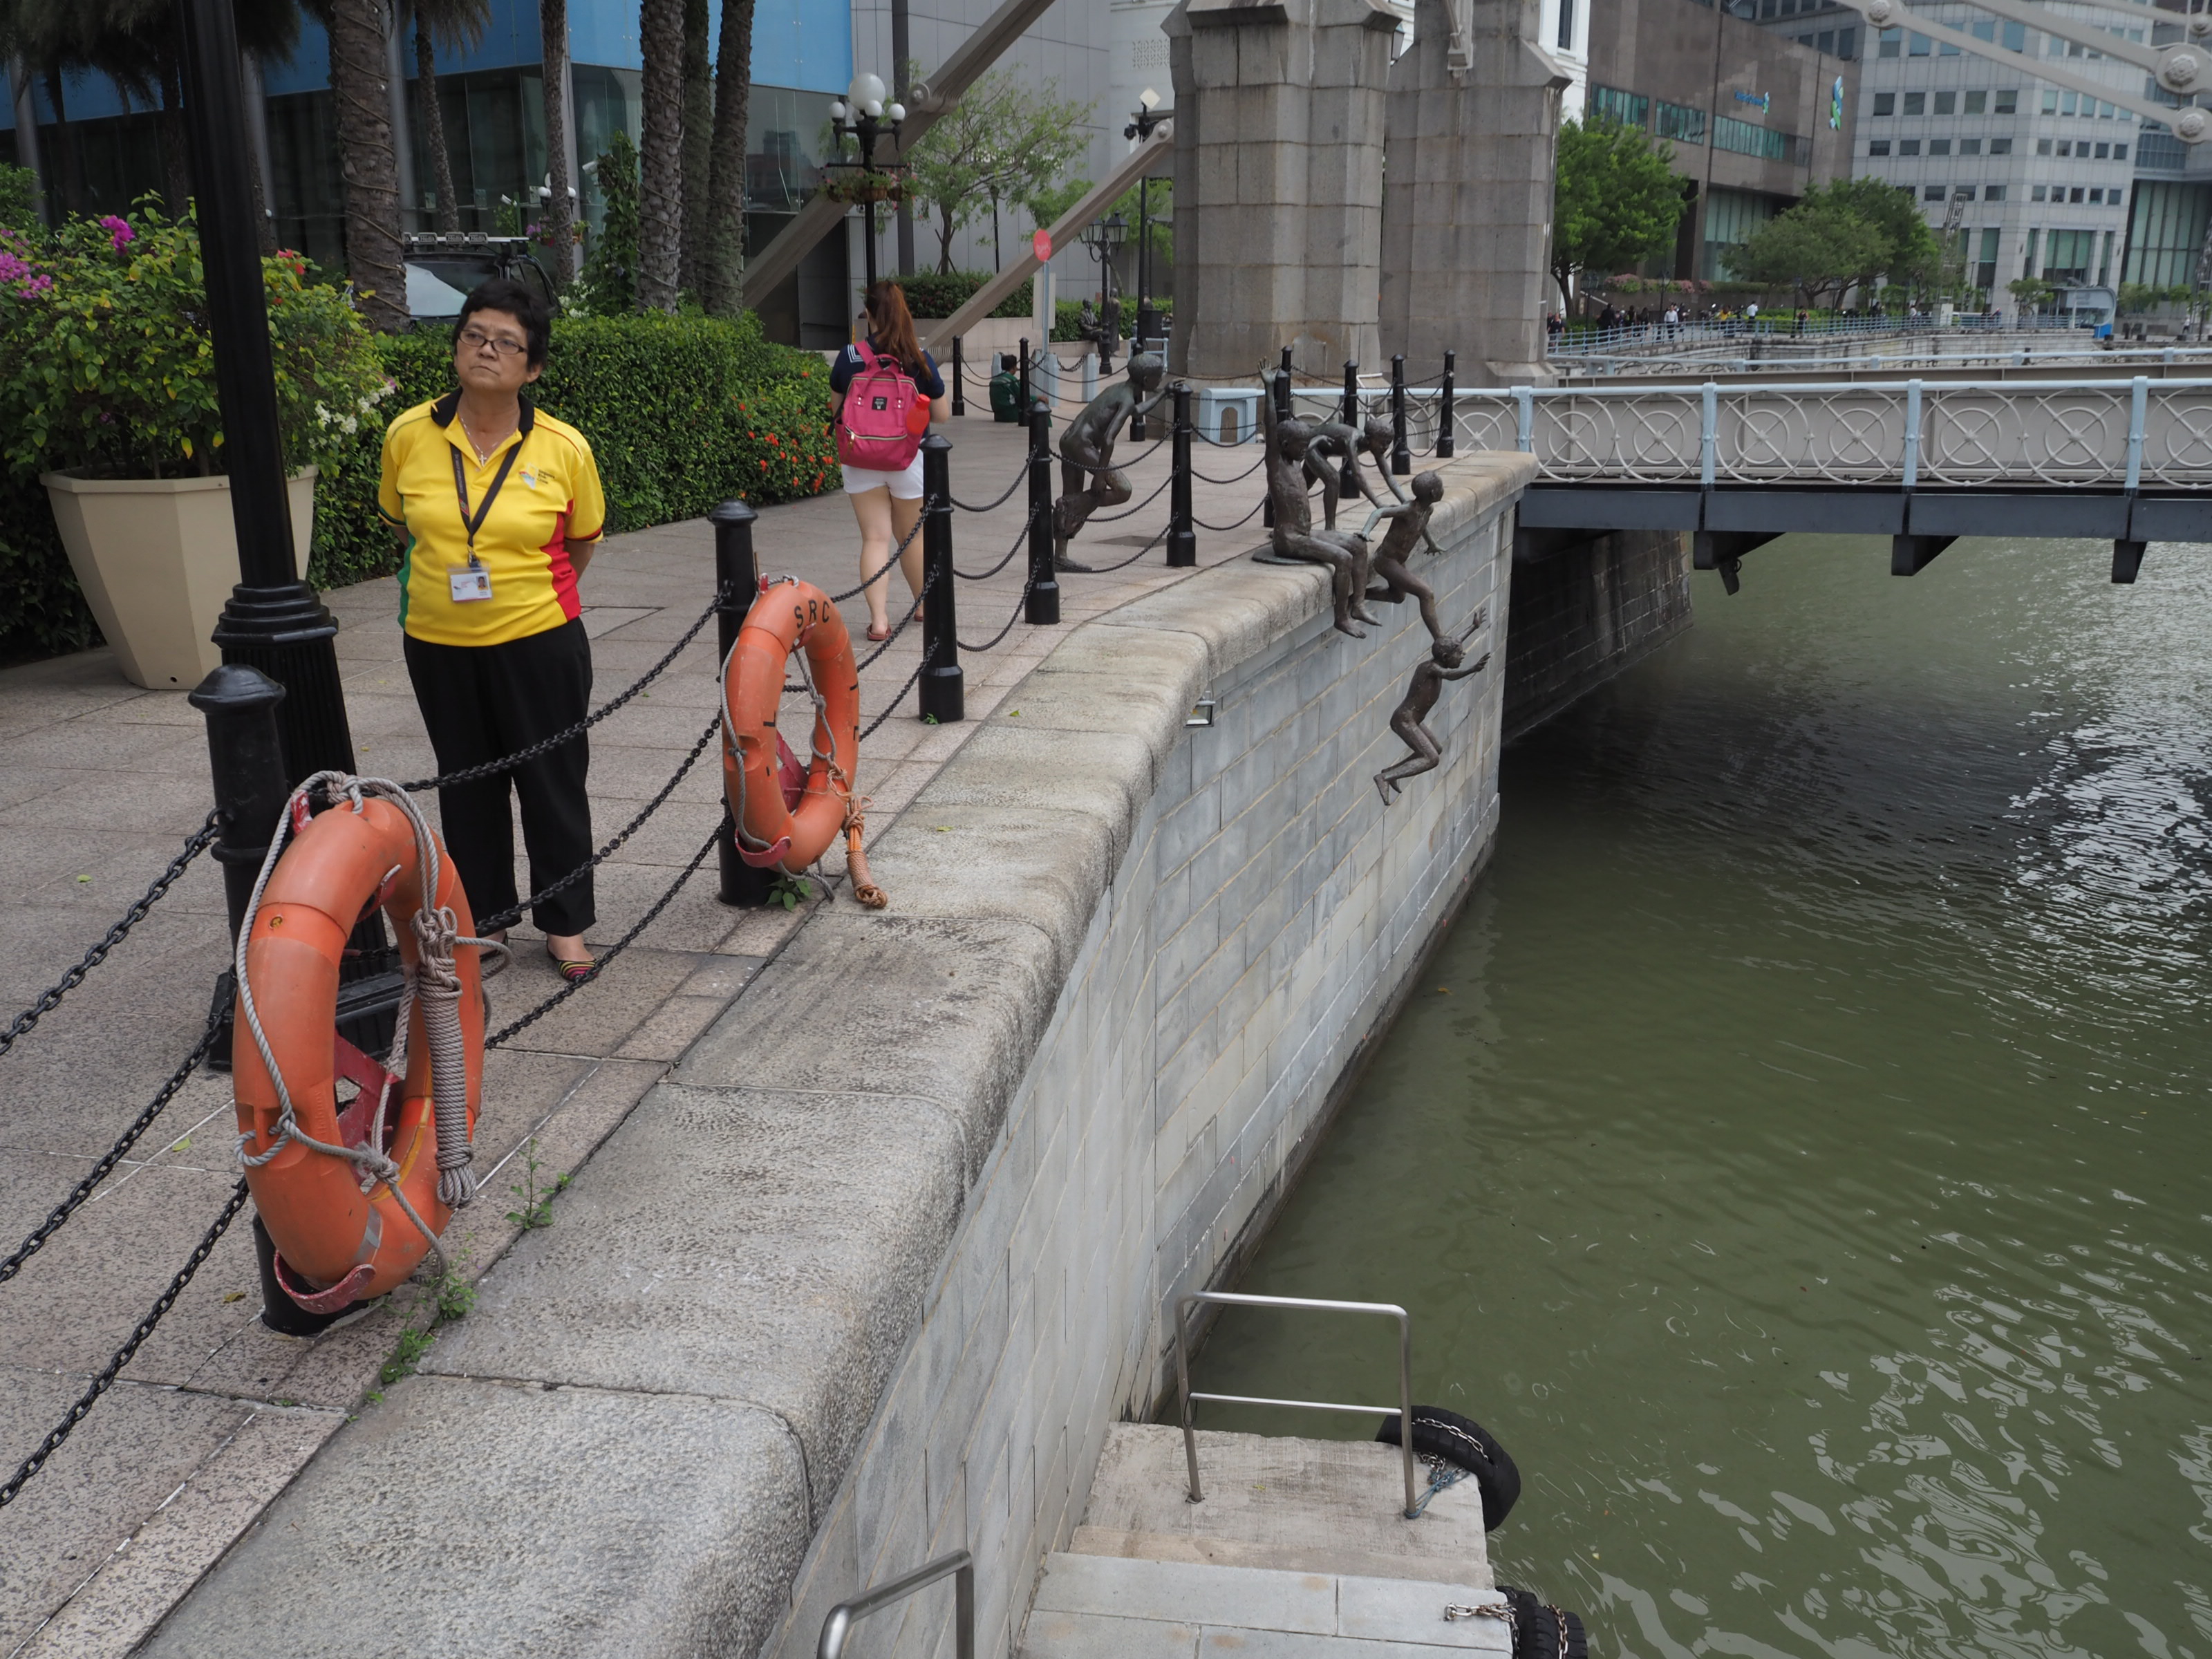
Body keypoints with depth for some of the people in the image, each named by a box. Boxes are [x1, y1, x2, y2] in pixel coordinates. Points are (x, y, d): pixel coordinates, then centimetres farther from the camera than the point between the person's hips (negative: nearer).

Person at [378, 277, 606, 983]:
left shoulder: (564, 448, -10)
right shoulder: (408, 435, -5)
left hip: (539, 641, -2)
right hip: (439, 643, 2)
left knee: (553, 781, 8)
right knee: (467, 786, 14)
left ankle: (566, 923, 24)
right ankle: (483, 921, 28)